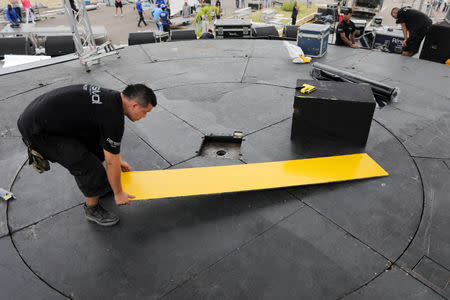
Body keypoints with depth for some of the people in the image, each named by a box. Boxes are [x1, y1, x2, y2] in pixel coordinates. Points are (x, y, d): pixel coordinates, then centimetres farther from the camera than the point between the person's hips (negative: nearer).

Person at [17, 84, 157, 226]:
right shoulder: (113, 117, -24)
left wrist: (120, 160, 34)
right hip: (36, 130, -10)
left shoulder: (112, 97, 5)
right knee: (89, 167, -14)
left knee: (97, 142, 17)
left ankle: (101, 184, 35)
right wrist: (118, 193, 1)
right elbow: (111, 163, -13)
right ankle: (92, 209, 12)